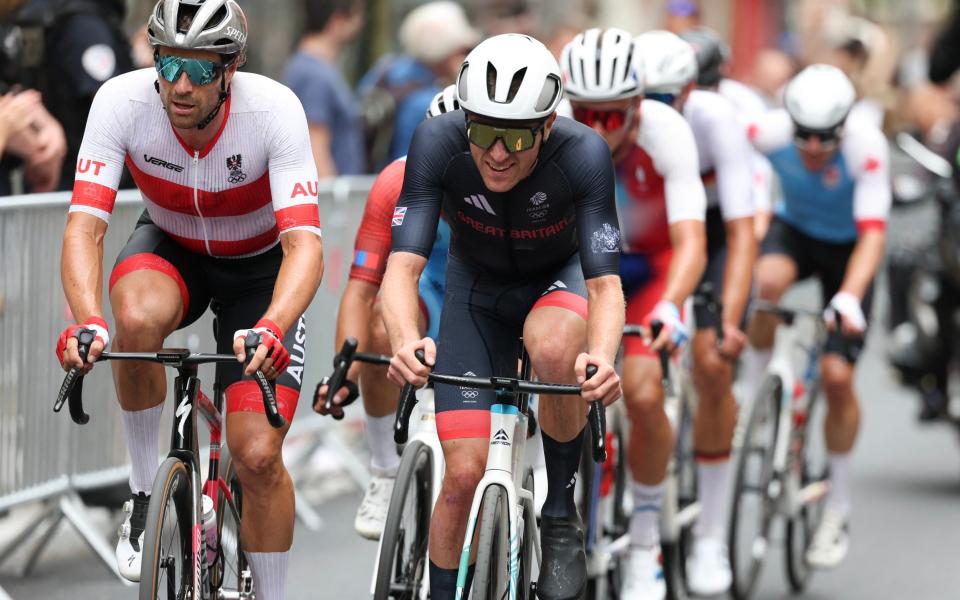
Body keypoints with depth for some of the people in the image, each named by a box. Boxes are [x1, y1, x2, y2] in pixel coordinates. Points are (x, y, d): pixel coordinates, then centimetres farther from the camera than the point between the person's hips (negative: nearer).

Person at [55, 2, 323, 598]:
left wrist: (271, 329, -58)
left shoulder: (274, 109, -32)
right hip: (171, 251, 1)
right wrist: (88, 321, -53)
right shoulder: (122, 101, -28)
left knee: (258, 457, -15)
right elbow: (84, 227, -33)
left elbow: (305, 245, -38)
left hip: (260, 269, -1)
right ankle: (146, 491, -13)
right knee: (139, 318, -36)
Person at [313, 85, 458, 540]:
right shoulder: (400, 184, -27)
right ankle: (386, 477, -19)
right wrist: (345, 374, -45)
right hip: (434, 294, 0)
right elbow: (360, 291, -30)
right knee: (387, 315, -33)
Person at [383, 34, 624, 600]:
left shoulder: (584, 153, -33)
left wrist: (602, 357, -55)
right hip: (478, 285, 1)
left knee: (554, 347, -37)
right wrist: (406, 341, -55)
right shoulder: (438, 141, -31)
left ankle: (561, 513, -15)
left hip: (559, 278, -1)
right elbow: (403, 266, -33)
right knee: (464, 472, -9)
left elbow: (606, 284, -34)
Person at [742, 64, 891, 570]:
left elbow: (872, 236, -38)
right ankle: (753, 394, -12)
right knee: (768, 281, -36)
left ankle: (837, 508, 9)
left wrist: (849, 298, -52)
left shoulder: (866, 147, -35)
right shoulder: (769, 132, -30)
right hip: (793, 229, 1)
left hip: (846, 248, -1)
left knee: (837, 377, -9)